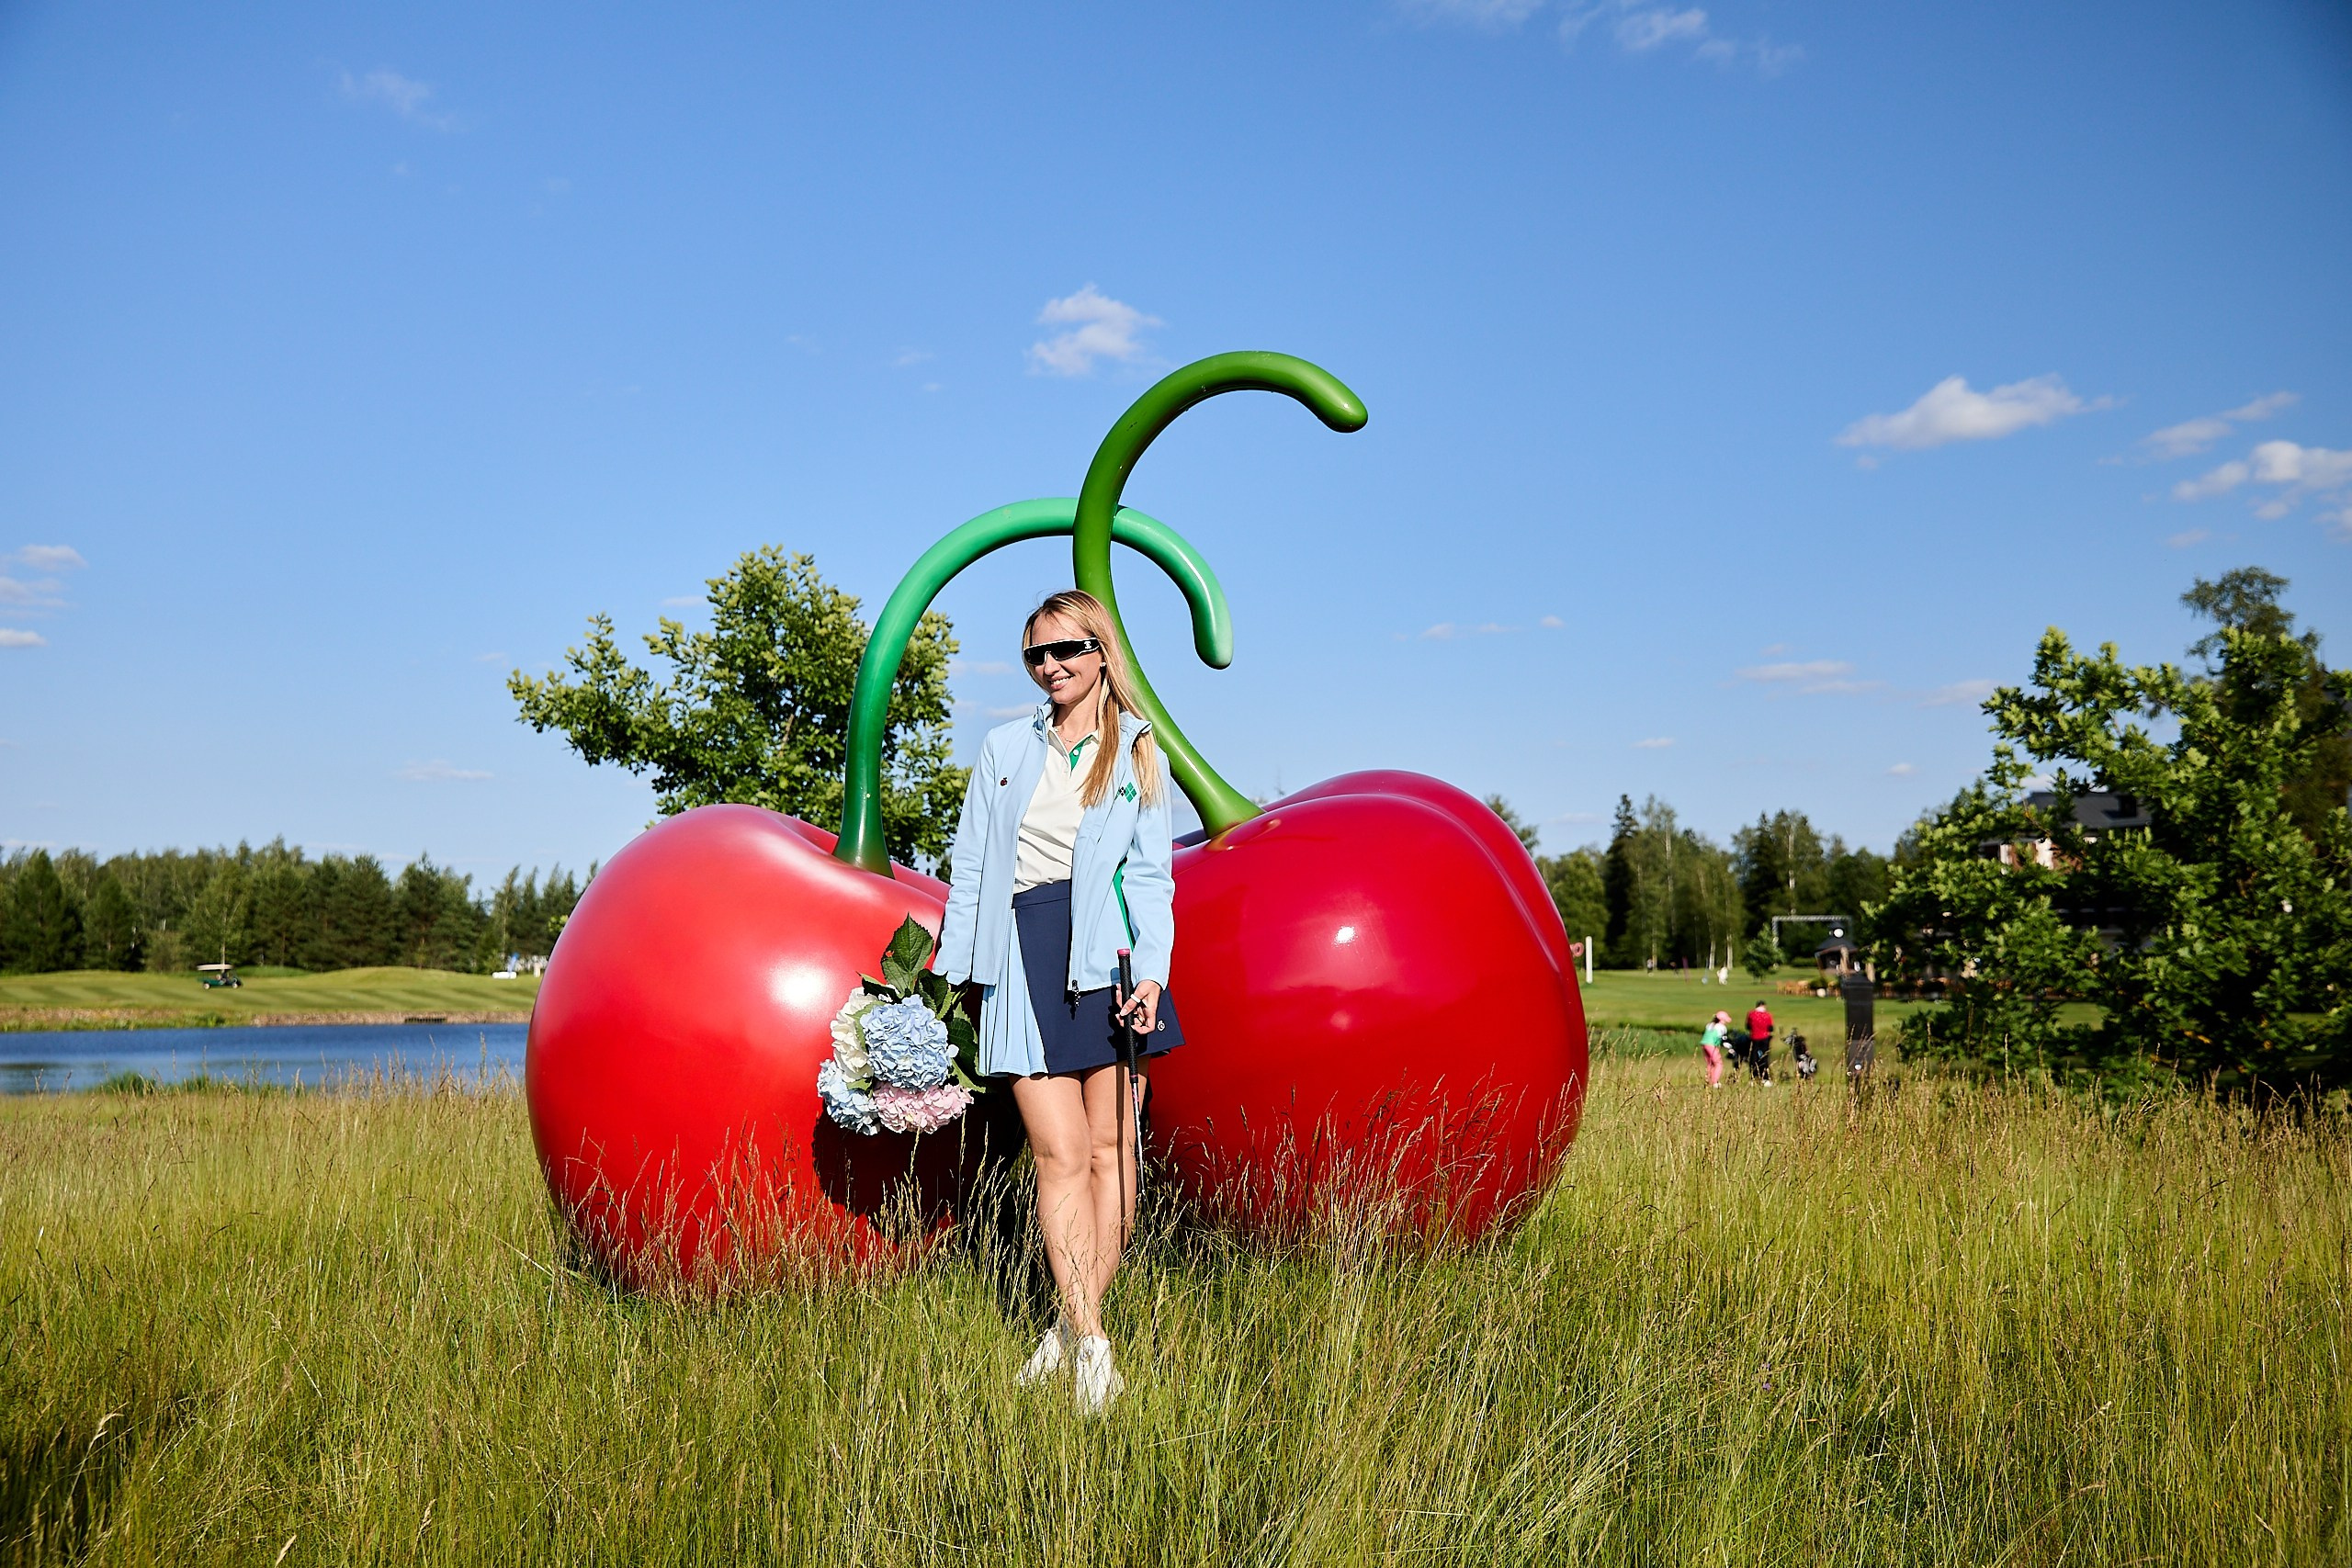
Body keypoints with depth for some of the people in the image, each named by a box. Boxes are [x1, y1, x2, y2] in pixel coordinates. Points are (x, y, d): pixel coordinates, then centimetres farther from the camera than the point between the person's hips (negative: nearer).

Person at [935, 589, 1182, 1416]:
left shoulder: (1139, 752, 11)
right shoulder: (1004, 747, 15)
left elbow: (1152, 874, 4)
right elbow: (969, 867, 15)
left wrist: (1151, 970, -10)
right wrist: (952, 975, 11)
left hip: (1105, 950, 0)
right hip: (1023, 953, 1)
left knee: (1111, 1146, -1)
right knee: (1061, 1152, -8)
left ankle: (1073, 1327, 10)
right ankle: (1089, 1343, -7)